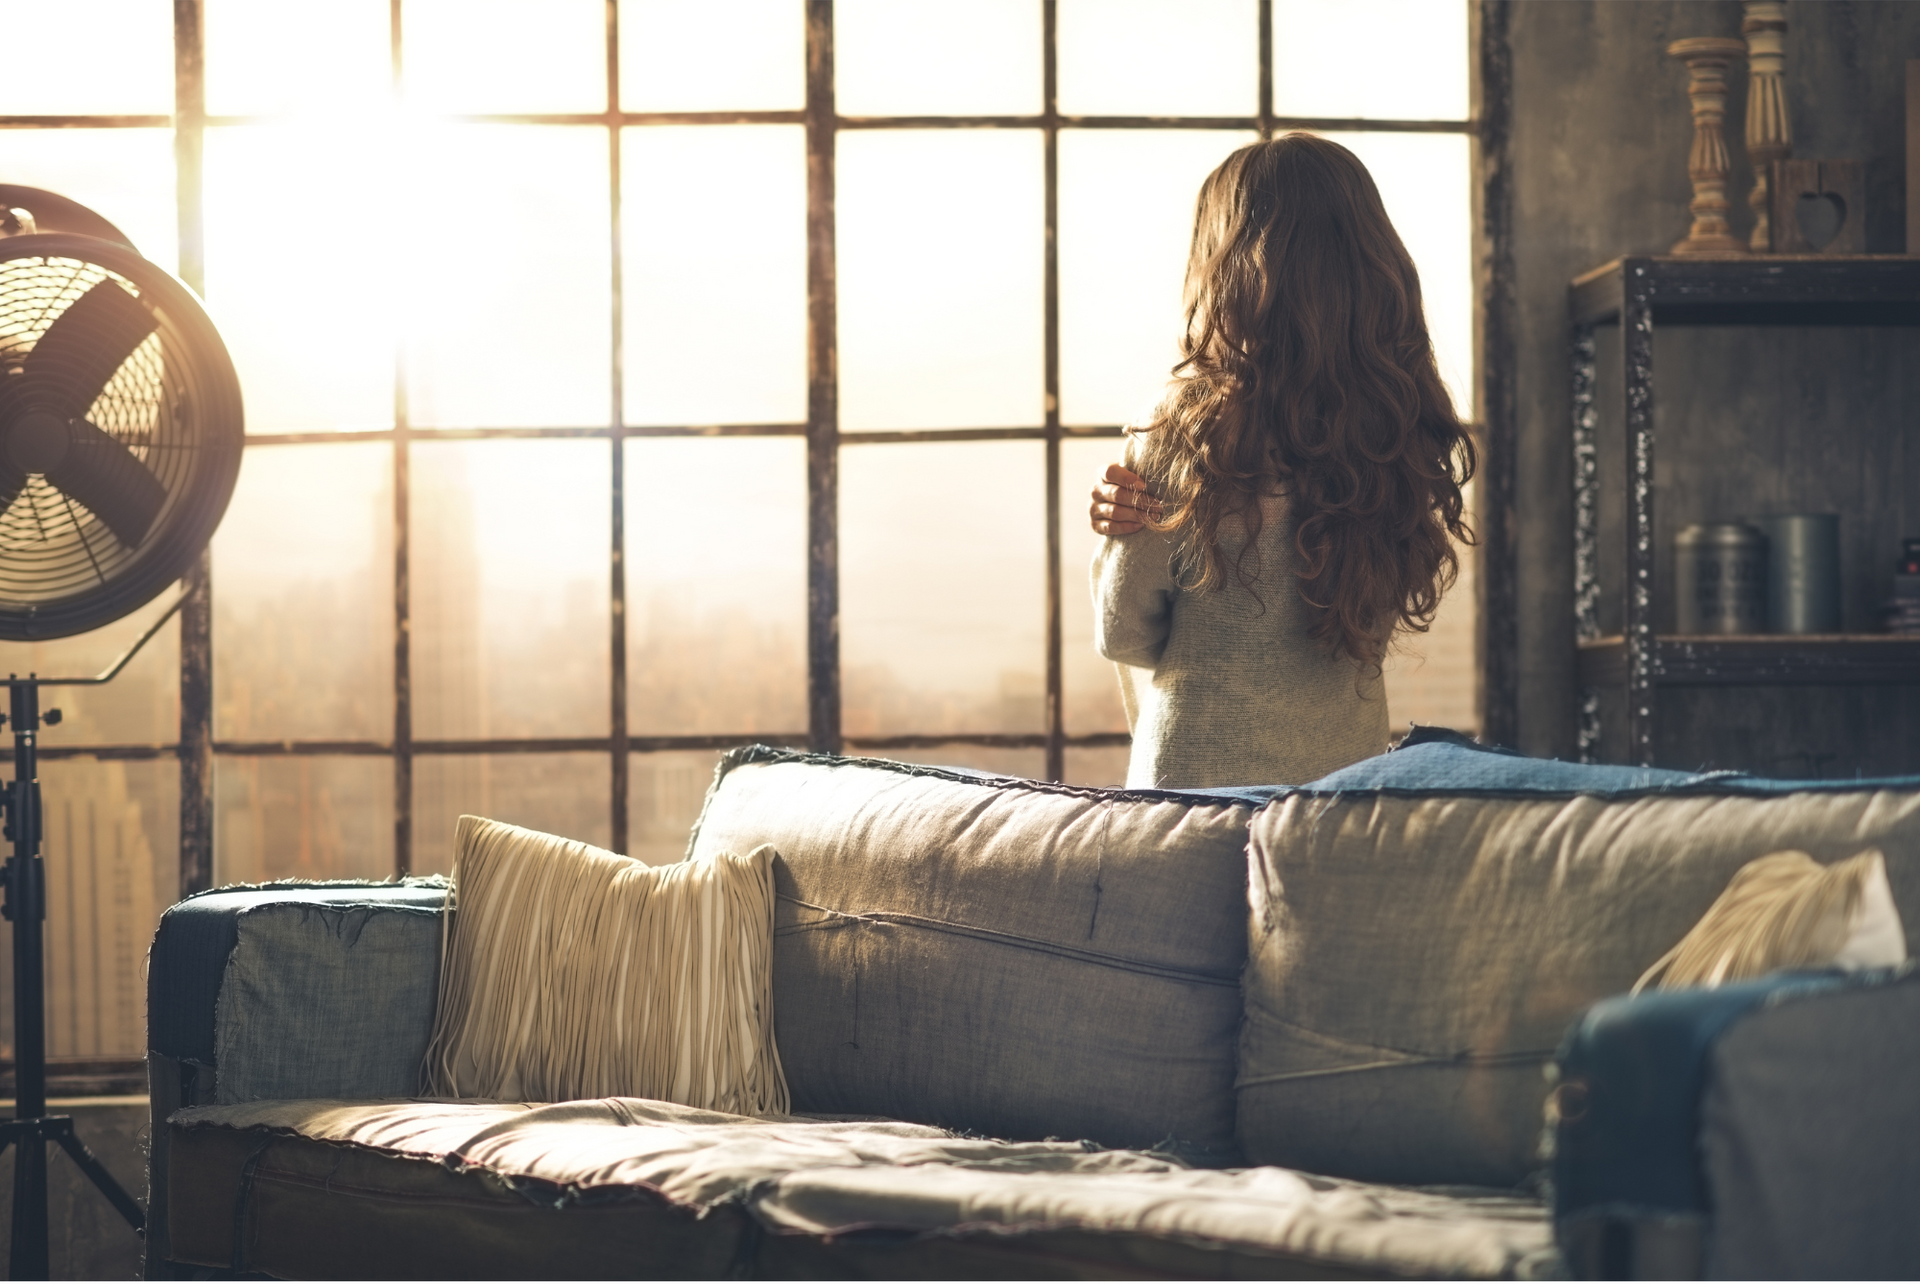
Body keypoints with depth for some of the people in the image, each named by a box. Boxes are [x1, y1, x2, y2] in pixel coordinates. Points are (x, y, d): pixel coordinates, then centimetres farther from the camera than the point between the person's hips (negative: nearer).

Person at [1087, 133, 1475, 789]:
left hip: (1202, 778, -4)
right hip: (1357, 772, 4)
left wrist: (1119, 533, 7)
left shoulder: (1185, 428, -15)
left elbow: (1124, 636, -8)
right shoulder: (1416, 432, -3)